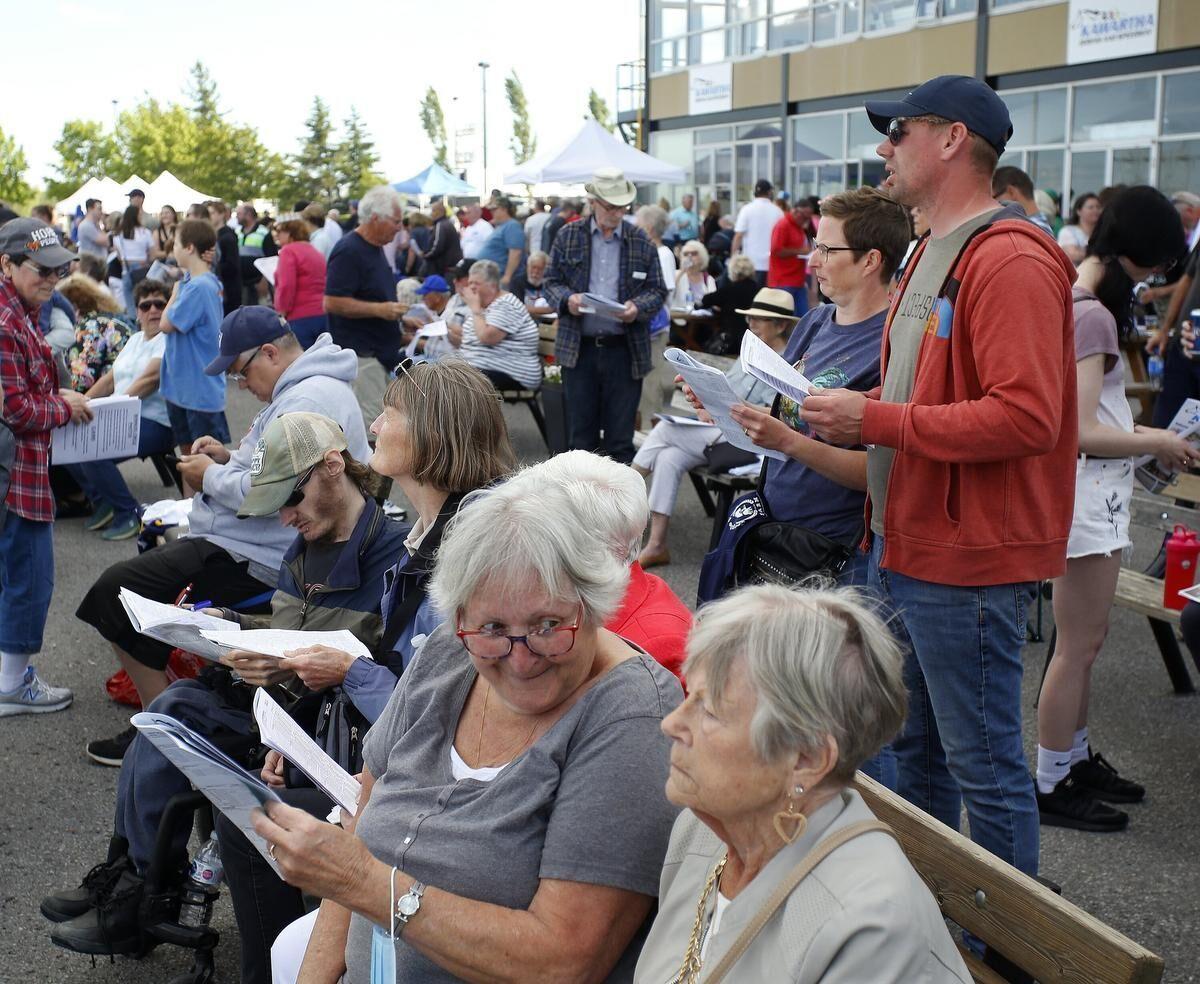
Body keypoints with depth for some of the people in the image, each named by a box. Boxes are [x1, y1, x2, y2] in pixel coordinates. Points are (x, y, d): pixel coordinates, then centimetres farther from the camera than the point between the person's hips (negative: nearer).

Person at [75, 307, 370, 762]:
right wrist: (229, 457, 10)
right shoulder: (311, 387, 13)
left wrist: (211, 477, -12)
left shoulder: (305, 402, -22)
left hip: (252, 561, -12)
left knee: (115, 592, -12)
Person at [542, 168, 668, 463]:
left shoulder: (641, 242, 6)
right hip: (579, 347, 0)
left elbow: (657, 291, 7)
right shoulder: (568, 237, 7)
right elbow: (551, 282, 9)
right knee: (580, 432, 6)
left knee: (620, 436, 3)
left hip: (624, 350, 0)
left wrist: (638, 307, -14)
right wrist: (567, 299, -13)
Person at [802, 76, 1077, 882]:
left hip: (968, 562, -10)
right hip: (906, 544, 11)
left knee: (983, 762, 1)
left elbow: (1025, 417, -27)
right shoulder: (933, 254, 16)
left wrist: (876, 420, -23)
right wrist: (854, 421, 7)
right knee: (914, 744, 21)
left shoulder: (1010, 261, -17)